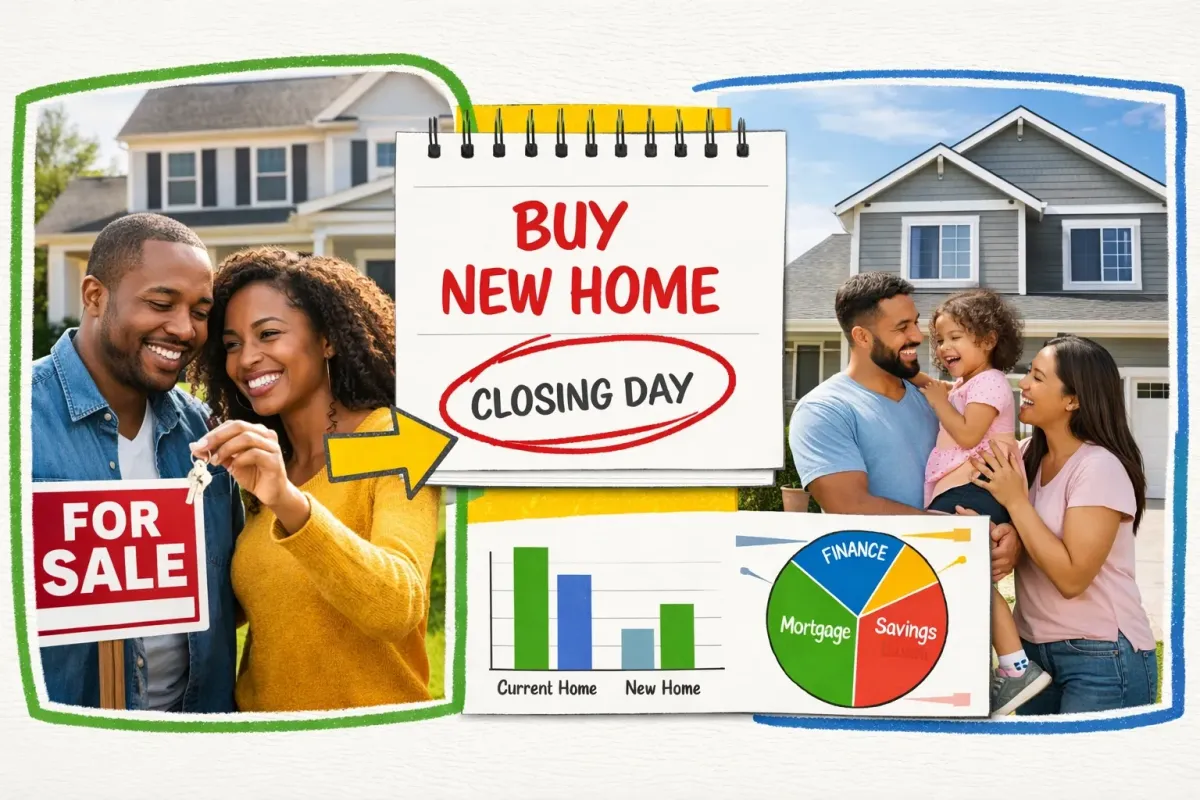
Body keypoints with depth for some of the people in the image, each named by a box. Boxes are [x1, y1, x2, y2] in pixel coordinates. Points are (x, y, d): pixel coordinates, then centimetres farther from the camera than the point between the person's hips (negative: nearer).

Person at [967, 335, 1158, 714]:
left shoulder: (1099, 467, -19)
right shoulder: (1028, 454, 3)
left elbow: (1072, 577, -23)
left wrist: (1016, 501, -20)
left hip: (1101, 656, -7)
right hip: (1034, 646, 7)